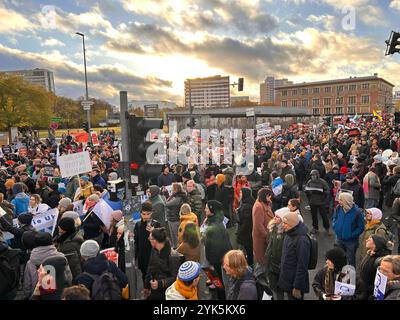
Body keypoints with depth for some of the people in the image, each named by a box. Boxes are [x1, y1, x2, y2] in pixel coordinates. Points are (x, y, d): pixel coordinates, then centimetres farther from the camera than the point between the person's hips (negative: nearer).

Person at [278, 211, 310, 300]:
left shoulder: (302, 240, -26)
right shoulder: (289, 234, 2)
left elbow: (302, 266, -24)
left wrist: (297, 287, -20)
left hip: (294, 282, -8)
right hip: (287, 279, 8)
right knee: (290, 297, 22)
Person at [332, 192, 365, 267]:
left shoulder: (357, 212, -23)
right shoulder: (338, 208, -12)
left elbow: (361, 228, -14)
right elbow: (334, 218, 8)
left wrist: (352, 235, -20)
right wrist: (335, 226, -8)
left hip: (351, 241, -4)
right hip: (339, 238, 4)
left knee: (351, 260, 15)